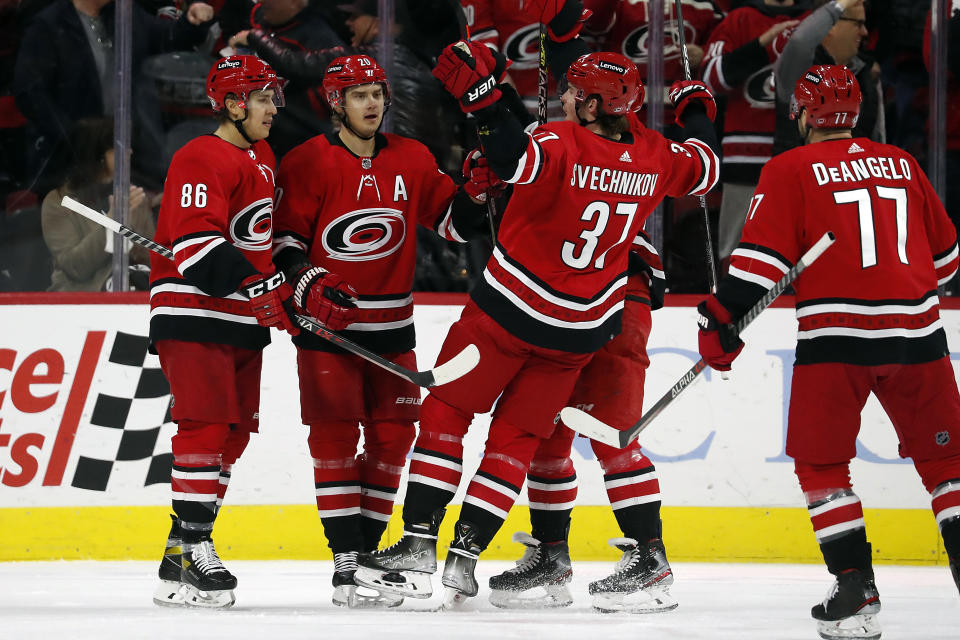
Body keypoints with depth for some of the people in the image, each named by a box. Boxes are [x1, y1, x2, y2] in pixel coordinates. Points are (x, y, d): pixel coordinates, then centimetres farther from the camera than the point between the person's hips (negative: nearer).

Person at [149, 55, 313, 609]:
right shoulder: (203, 159, -14)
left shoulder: (263, 159, 17)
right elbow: (195, 242, -25)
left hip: (243, 319, 9)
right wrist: (260, 289, -30)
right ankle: (191, 548, -16)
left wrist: (291, 296, 21)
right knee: (207, 424, -16)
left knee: (234, 433, 8)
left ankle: (185, 549, 14)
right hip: (193, 315, -9)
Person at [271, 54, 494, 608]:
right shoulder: (309, 162, -6)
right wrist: (310, 287, -19)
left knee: (394, 434, 5)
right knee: (336, 436, -8)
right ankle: (346, 566, -10)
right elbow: (284, 236, -5)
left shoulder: (413, 161, 7)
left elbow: (454, 223, 10)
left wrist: (476, 193, -9)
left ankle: (368, 546, 17)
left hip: (392, 324, 5)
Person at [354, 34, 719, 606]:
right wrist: (698, 112, 35)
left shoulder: (563, 144, -21)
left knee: (446, 413, 5)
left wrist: (482, 96, -42)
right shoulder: (652, 156, -2)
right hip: (581, 331, 5)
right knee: (516, 439, 13)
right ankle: (464, 557, 8)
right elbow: (704, 170, 18)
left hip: (512, 309, -5)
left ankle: (420, 544, -2)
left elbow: (516, 158, -42)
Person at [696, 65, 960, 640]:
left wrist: (723, 319, -2)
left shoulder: (790, 171, 2)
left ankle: (857, 591, -3)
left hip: (836, 334, -3)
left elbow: (763, 255, -7)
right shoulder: (902, 164, 14)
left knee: (821, 463, 8)